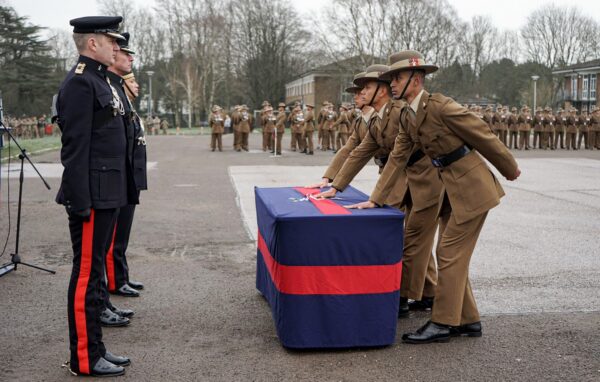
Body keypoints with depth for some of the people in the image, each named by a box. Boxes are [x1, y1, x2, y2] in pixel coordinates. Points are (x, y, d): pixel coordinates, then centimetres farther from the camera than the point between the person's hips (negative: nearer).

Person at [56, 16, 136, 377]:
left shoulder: (101, 81, 16)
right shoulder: (80, 82, -14)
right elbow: (76, 147, -19)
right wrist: (82, 203, -21)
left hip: (109, 195, 10)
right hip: (93, 197, -10)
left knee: (95, 272, 15)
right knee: (86, 275, -1)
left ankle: (95, 348, 25)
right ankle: (84, 359, 9)